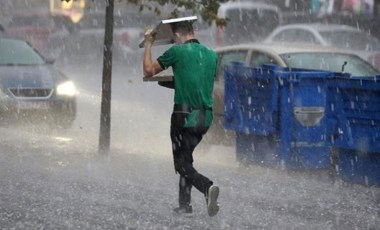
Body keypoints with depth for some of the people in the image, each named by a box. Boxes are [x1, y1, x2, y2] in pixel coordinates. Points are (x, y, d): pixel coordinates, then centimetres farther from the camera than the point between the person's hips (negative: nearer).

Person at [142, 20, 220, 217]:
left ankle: (208, 187, -27)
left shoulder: (177, 51, -7)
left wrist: (148, 44, 17)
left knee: (183, 165, -1)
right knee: (186, 158, 21)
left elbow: (149, 71, 4)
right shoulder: (211, 54, 9)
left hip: (185, 115, -6)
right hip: (206, 117, 6)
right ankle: (184, 203, 20)